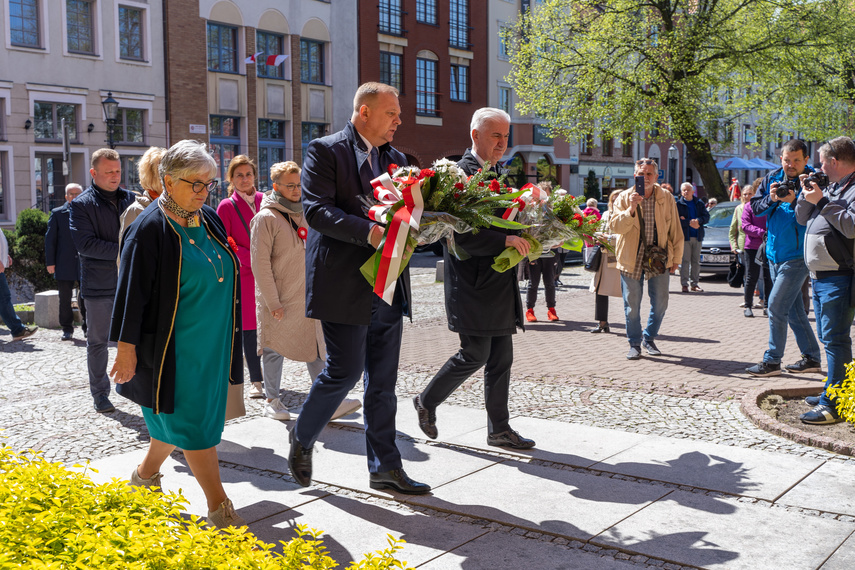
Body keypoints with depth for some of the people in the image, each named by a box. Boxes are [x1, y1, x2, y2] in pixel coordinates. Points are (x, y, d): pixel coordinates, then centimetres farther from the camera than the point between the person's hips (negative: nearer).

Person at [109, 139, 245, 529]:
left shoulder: (209, 220, 7)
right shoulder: (150, 228, -14)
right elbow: (132, 291, -14)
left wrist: (227, 340, 20)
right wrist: (127, 347, -16)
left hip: (212, 346, 7)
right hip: (176, 348, -7)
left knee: (178, 419, 17)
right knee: (191, 421, -2)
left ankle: (146, 474, 38)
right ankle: (219, 508, 4)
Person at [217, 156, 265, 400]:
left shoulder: (264, 201, 11)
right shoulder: (227, 206, 1)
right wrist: (254, 259, -14)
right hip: (245, 274, -3)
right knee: (250, 328, 0)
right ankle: (256, 381, 8)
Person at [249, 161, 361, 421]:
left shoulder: (302, 214, 11)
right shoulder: (265, 218, -11)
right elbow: (260, 264, -15)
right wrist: (273, 302, -17)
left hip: (306, 298, 6)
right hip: (278, 301, -6)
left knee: (316, 349, 5)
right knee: (275, 351, 6)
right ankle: (272, 401, 21)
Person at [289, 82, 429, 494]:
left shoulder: (395, 159, 16)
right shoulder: (325, 151, -5)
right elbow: (316, 209, -16)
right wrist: (368, 231, -28)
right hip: (345, 285, -6)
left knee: (383, 381, 10)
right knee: (345, 371, -3)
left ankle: (384, 467, 19)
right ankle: (302, 437, 24)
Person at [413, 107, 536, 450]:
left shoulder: (495, 174, 16)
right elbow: (458, 233, -23)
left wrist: (526, 240, 5)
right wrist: (504, 241, -29)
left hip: (499, 284, 9)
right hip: (473, 284, -9)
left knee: (501, 360, 10)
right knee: (474, 356, -3)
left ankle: (499, 429, 18)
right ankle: (426, 402, 19)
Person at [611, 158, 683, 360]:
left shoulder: (667, 199, 2)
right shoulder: (624, 197, -2)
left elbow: (675, 231, 9)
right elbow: (615, 226, -14)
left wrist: (675, 258, 10)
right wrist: (631, 208, -27)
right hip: (631, 259, -1)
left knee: (660, 303, 5)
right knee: (632, 305, 2)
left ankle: (649, 339, 27)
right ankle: (634, 344, 18)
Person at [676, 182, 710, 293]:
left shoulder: (699, 204, 12)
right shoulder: (678, 204, 0)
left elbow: (706, 216, 3)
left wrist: (698, 221, -16)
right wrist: (690, 223, -18)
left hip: (697, 236, 4)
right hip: (685, 236, -4)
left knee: (696, 261, 7)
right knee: (685, 261, -5)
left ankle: (694, 283, 15)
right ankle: (684, 284, -1)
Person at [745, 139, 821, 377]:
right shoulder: (772, 178, 7)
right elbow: (755, 207, 7)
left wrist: (794, 201, -27)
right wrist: (771, 199, -11)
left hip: (797, 255, -7)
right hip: (775, 254, 7)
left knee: (776, 306, -9)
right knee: (793, 309, 13)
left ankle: (772, 361, 0)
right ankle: (811, 358, 24)